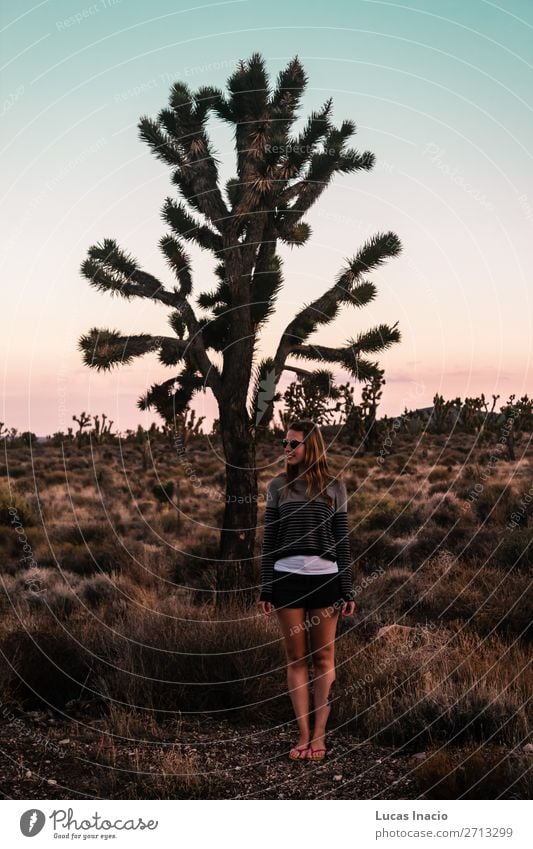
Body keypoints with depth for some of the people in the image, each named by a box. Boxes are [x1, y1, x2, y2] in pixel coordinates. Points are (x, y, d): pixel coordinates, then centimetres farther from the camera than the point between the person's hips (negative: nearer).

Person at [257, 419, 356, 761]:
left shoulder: (334, 488, 6)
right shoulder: (278, 486, 8)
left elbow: (342, 541, 7)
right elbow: (269, 540, 8)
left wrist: (348, 591, 2)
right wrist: (266, 588, 2)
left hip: (325, 578, -1)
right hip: (287, 578, 1)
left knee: (324, 657, 2)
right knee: (296, 658, 3)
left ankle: (319, 734, 9)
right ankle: (304, 734, 10)